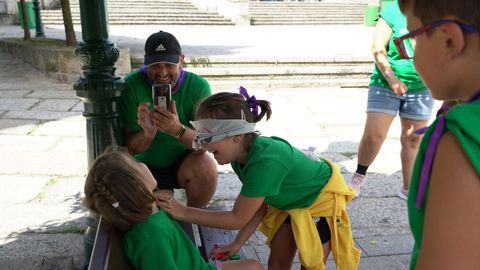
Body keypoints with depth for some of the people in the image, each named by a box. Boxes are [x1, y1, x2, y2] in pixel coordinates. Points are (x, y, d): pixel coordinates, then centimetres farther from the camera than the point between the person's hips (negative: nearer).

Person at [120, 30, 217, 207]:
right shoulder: (132, 85, -17)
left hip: (185, 162, 1)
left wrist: (178, 130, -45)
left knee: (207, 167, -29)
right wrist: (147, 133, -40)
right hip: (147, 166, 0)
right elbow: (130, 148, -15)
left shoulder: (198, 86, -16)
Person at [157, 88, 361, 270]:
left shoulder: (264, 162, -42)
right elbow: (258, 206, -5)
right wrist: (237, 243, -9)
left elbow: (237, 219, -30)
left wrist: (184, 212, -27)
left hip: (323, 196, -7)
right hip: (292, 199, 7)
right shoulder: (240, 156, -16)